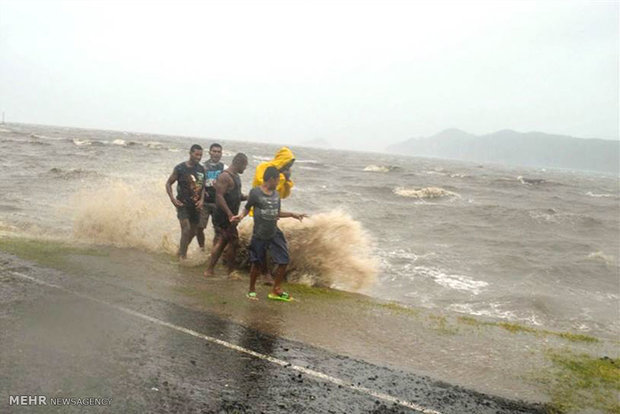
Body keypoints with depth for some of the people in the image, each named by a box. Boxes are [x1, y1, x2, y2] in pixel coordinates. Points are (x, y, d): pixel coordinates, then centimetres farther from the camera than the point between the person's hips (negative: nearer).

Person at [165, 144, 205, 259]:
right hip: (183, 204, -5)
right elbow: (168, 183, -1)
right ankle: (182, 255, -7)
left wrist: (201, 200, -5)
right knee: (186, 229, -18)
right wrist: (172, 199, -13)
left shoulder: (201, 169, 4)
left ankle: (182, 251, 33)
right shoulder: (180, 168, -9)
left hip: (196, 205, 5)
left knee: (193, 231, 12)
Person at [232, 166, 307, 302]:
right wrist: (241, 215, -20)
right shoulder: (255, 192, -12)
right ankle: (252, 290, 28)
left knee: (284, 261, 3)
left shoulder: (276, 194, 5)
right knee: (257, 264, 6)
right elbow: (247, 207, -1)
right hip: (260, 236, -5)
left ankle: (276, 290, 18)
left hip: (275, 234, 5)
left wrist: (293, 214, 13)